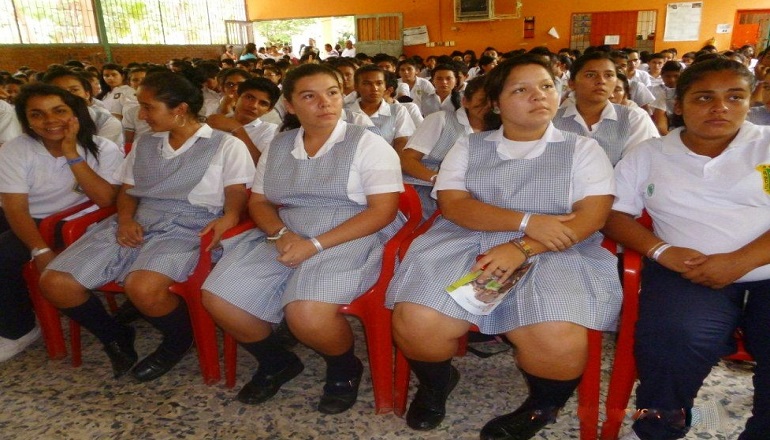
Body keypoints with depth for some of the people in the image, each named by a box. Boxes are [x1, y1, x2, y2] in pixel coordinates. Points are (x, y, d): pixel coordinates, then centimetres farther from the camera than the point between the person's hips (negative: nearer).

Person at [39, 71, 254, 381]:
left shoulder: (226, 146, 3)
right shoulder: (143, 145, 22)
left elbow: (237, 199, -4)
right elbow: (126, 191, 22)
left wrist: (227, 220, -28)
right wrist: (125, 220, -1)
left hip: (187, 228, -6)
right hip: (136, 225, 6)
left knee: (143, 287, -35)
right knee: (54, 282, -11)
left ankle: (180, 341, -2)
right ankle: (115, 336, 14)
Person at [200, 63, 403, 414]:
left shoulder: (367, 144, -4)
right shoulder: (277, 146, 12)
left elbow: (383, 210, -12)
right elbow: (258, 202, 14)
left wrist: (315, 244, -20)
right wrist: (280, 233, -10)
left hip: (348, 239, -5)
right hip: (285, 239, 6)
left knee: (307, 313, -32)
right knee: (219, 298, -11)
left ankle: (345, 369, 4)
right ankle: (276, 362, 16)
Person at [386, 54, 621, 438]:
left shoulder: (583, 149, 11)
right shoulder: (467, 147, 14)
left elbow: (592, 216, -3)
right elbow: (454, 205, 0)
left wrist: (522, 248, -18)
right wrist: (527, 221, -15)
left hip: (555, 256, 0)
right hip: (466, 246, 1)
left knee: (559, 343, -30)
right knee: (415, 323, -24)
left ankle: (543, 406, 9)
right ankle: (436, 384, 14)